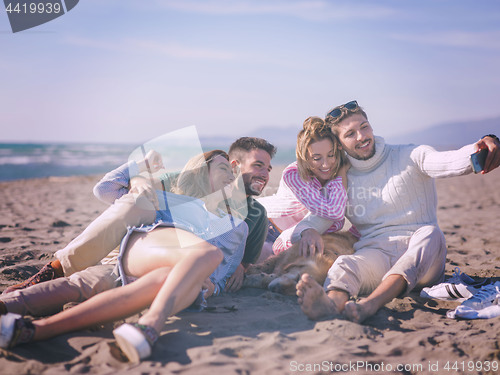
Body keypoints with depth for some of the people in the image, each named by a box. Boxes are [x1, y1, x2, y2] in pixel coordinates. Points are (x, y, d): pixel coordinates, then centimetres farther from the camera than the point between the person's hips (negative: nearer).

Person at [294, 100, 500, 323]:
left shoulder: (409, 158, 5)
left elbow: (450, 162, -14)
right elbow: (316, 218, 7)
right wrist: (308, 231, -20)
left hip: (420, 255, -1)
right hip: (375, 254, 1)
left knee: (430, 232, -34)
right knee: (345, 264, -30)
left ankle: (370, 304, -56)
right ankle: (332, 303, -66)